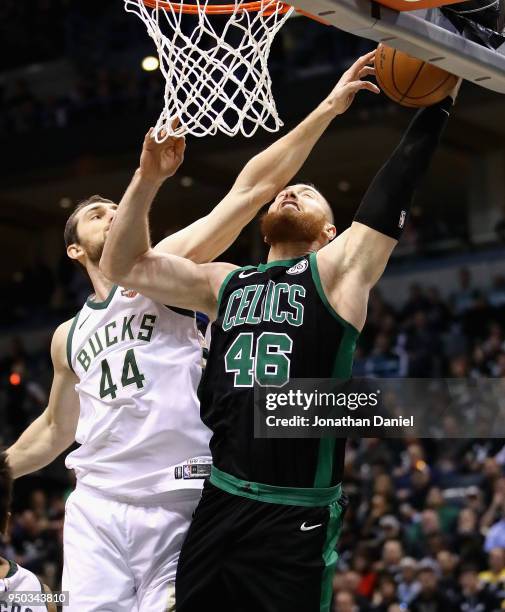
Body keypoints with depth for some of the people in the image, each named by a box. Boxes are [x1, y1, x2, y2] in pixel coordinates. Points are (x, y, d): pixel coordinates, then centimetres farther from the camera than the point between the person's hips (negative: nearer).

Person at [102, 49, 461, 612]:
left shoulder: (337, 268, 6)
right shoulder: (226, 283, 18)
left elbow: (392, 191, -3)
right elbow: (124, 266, 13)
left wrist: (438, 101, -7)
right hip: (217, 507, 4)